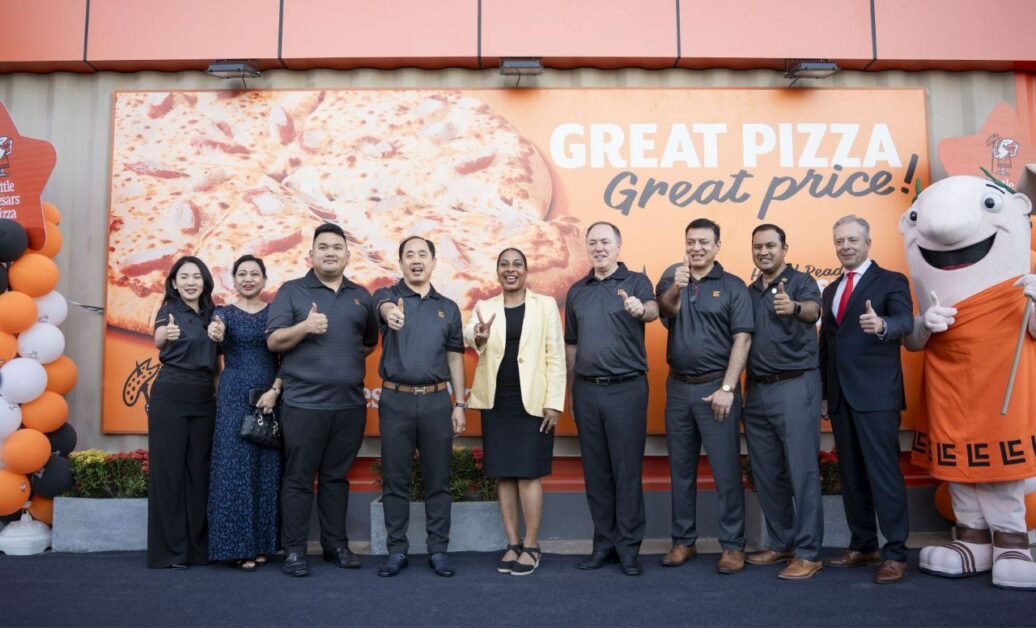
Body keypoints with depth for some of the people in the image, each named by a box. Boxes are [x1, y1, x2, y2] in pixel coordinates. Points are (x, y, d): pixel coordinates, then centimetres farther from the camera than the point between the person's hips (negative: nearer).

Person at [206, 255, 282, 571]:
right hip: (234, 398, -1)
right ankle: (238, 545, 5)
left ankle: (262, 542, 14)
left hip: (270, 396, 1)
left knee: (267, 468, 4)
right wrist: (216, 333, -43)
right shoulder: (224, 312, 5)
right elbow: (218, 328, -19)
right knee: (234, 467, -3)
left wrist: (274, 391, -11)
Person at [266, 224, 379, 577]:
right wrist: (304, 327, -19)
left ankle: (336, 546, 21)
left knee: (336, 477, 11)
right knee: (298, 478, 2)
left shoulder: (361, 296, 14)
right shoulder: (291, 291, 4)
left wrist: (349, 360, 9)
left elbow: (370, 343, 23)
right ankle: (294, 550, 11)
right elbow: (273, 341, -3)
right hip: (304, 403, -3)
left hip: (350, 404, 3)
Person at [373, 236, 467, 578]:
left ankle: (438, 549, 17)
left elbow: (455, 358, 12)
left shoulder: (448, 308, 11)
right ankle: (397, 550, 17)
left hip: (437, 400, 2)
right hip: (396, 400, -1)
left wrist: (459, 404, 4)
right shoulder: (387, 295, 2)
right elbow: (384, 307, -24)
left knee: (438, 479, 6)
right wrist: (391, 313, -49)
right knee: (395, 479, 6)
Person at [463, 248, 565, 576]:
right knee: (503, 474, 7)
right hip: (496, 401, 3)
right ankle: (513, 544, 17)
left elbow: (556, 355, -1)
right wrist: (478, 336, -33)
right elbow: (467, 335, -9)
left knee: (528, 473, -2)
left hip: (532, 401, -3)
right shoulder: (484, 307, 9)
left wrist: (554, 402, -8)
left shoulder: (545, 305, 3)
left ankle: (531, 546, 9)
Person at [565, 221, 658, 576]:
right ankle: (604, 544, 21)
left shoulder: (636, 282, 0)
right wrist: (571, 391, 13)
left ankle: (628, 547, 12)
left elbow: (653, 308, -22)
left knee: (627, 470, 1)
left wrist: (641, 309, -46)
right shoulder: (577, 291, 13)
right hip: (587, 390, 4)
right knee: (596, 471, 10)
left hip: (626, 388, -4)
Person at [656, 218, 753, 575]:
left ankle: (733, 546, 10)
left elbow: (742, 340, -6)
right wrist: (676, 287, -33)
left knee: (726, 470, 0)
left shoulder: (733, 286, 0)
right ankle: (683, 541, 22)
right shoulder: (672, 280, 10)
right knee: (681, 469, 11)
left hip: (716, 387, -3)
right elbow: (666, 310, -12)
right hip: (678, 386, 4)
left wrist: (727, 388, -13)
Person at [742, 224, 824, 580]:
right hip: (756, 390, 7)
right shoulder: (749, 292, 15)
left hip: (795, 387, -6)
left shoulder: (801, 283, -4)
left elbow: (813, 310, -26)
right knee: (766, 474, 12)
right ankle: (781, 544, 25)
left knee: (802, 471, -3)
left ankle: (808, 553, 6)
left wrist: (794, 307, -49)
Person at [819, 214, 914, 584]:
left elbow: (905, 321, -19)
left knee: (884, 473, -6)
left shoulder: (891, 281, -1)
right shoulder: (831, 290, 18)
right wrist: (824, 393, 15)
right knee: (851, 475, 11)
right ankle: (863, 546, 21)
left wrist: (882, 325, -42)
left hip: (876, 395, -6)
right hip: (840, 397, 7)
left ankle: (895, 553, 2)